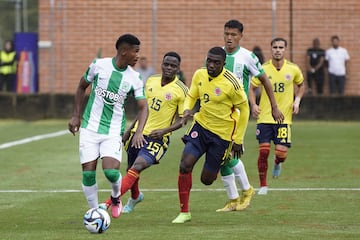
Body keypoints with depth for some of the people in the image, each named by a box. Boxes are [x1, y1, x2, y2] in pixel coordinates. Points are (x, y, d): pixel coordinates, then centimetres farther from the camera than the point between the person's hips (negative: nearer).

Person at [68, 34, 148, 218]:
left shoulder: (134, 78, -1)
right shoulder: (99, 65, -4)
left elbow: (143, 107, -1)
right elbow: (82, 87, 11)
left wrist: (139, 131, -19)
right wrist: (76, 116, 6)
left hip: (114, 131, 0)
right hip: (90, 127, 0)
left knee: (111, 171, -18)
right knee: (88, 172, -5)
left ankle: (116, 198, 15)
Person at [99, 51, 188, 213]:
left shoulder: (181, 90, -8)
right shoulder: (151, 81, 7)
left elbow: (182, 120, -5)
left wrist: (164, 131, -20)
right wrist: (130, 130, 19)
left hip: (157, 139, -6)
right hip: (139, 133, 6)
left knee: (137, 167, -25)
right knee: (131, 169, 17)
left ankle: (107, 203, -31)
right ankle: (135, 197, 51)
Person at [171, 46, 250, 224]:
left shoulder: (231, 83, -20)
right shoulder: (199, 75, -5)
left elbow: (244, 109, -8)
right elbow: (191, 96, 12)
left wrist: (238, 140, -6)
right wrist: (187, 110, -13)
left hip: (222, 134, -4)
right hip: (201, 126, 4)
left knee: (207, 179, 3)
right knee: (185, 165, -16)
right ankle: (184, 212, -5)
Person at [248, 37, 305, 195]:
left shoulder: (293, 69, -1)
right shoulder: (263, 69, -4)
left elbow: (301, 85, 19)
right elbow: (252, 88, 7)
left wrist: (297, 101, 3)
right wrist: (253, 105, -9)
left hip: (284, 117, 1)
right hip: (264, 117, -1)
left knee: (281, 152, -8)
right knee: (263, 151, -7)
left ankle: (277, 164, 31)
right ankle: (263, 185, 9)